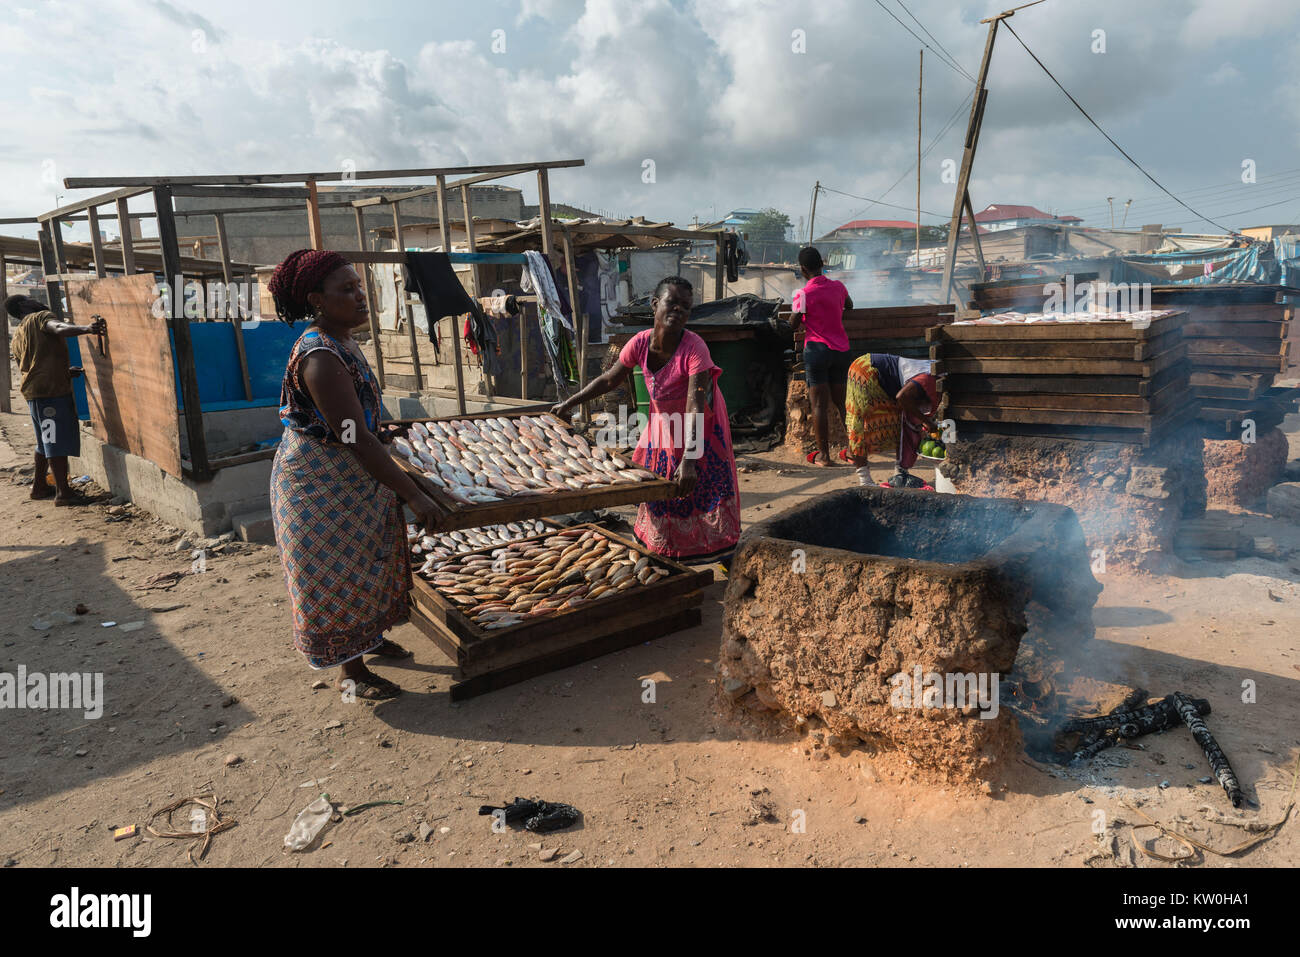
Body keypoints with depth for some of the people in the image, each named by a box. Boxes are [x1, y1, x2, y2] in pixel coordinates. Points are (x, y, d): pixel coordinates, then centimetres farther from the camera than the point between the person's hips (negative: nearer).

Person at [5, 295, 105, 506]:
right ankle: (63, 492, -9)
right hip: (52, 388, -9)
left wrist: (65, 372, 28)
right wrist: (86, 329, -42)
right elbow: (59, 329, -24)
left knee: (45, 441, 19)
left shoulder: (17, 338, 23)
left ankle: (39, 485, 27)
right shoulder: (40, 317, -1)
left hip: (32, 391, 9)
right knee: (58, 441, -9)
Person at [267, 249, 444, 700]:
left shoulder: (343, 341, 3)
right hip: (320, 483, -9)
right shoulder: (320, 356, -28)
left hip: (353, 477, 10)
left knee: (366, 561, 22)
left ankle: (369, 636, 42)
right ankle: (349, 669, 20)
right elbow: (355, 439, -32)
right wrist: (414, 496, -31)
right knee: (336, 573, 4)